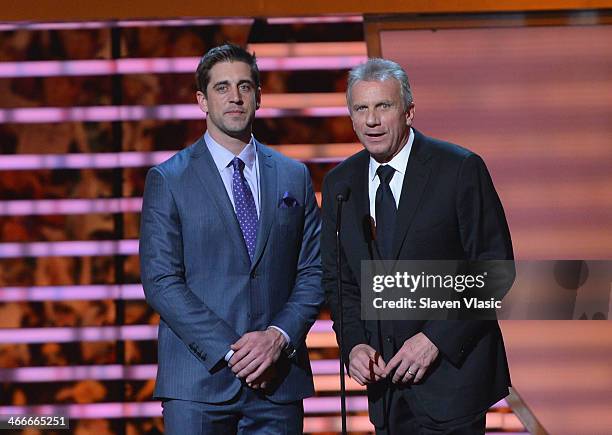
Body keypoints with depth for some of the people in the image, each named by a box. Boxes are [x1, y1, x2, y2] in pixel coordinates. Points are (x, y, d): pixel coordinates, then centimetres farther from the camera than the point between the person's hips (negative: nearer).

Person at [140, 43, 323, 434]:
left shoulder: (295, 177, 11)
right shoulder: (167, 180, 1)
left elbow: (314, 272, 8)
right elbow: (160, 281, -6)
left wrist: (280, 336, -9)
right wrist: (230, 350, -13)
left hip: (278, 383, 2)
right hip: (198, 384, -2)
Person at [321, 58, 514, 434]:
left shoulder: (461, 169, -8)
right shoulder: (339, 183, 7)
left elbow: (494, 266, -9)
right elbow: (337, 277, 12)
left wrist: (436, 339, -15)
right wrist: (354, 343, -4)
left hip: (451, 366, -4)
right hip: (385, 372, 4)